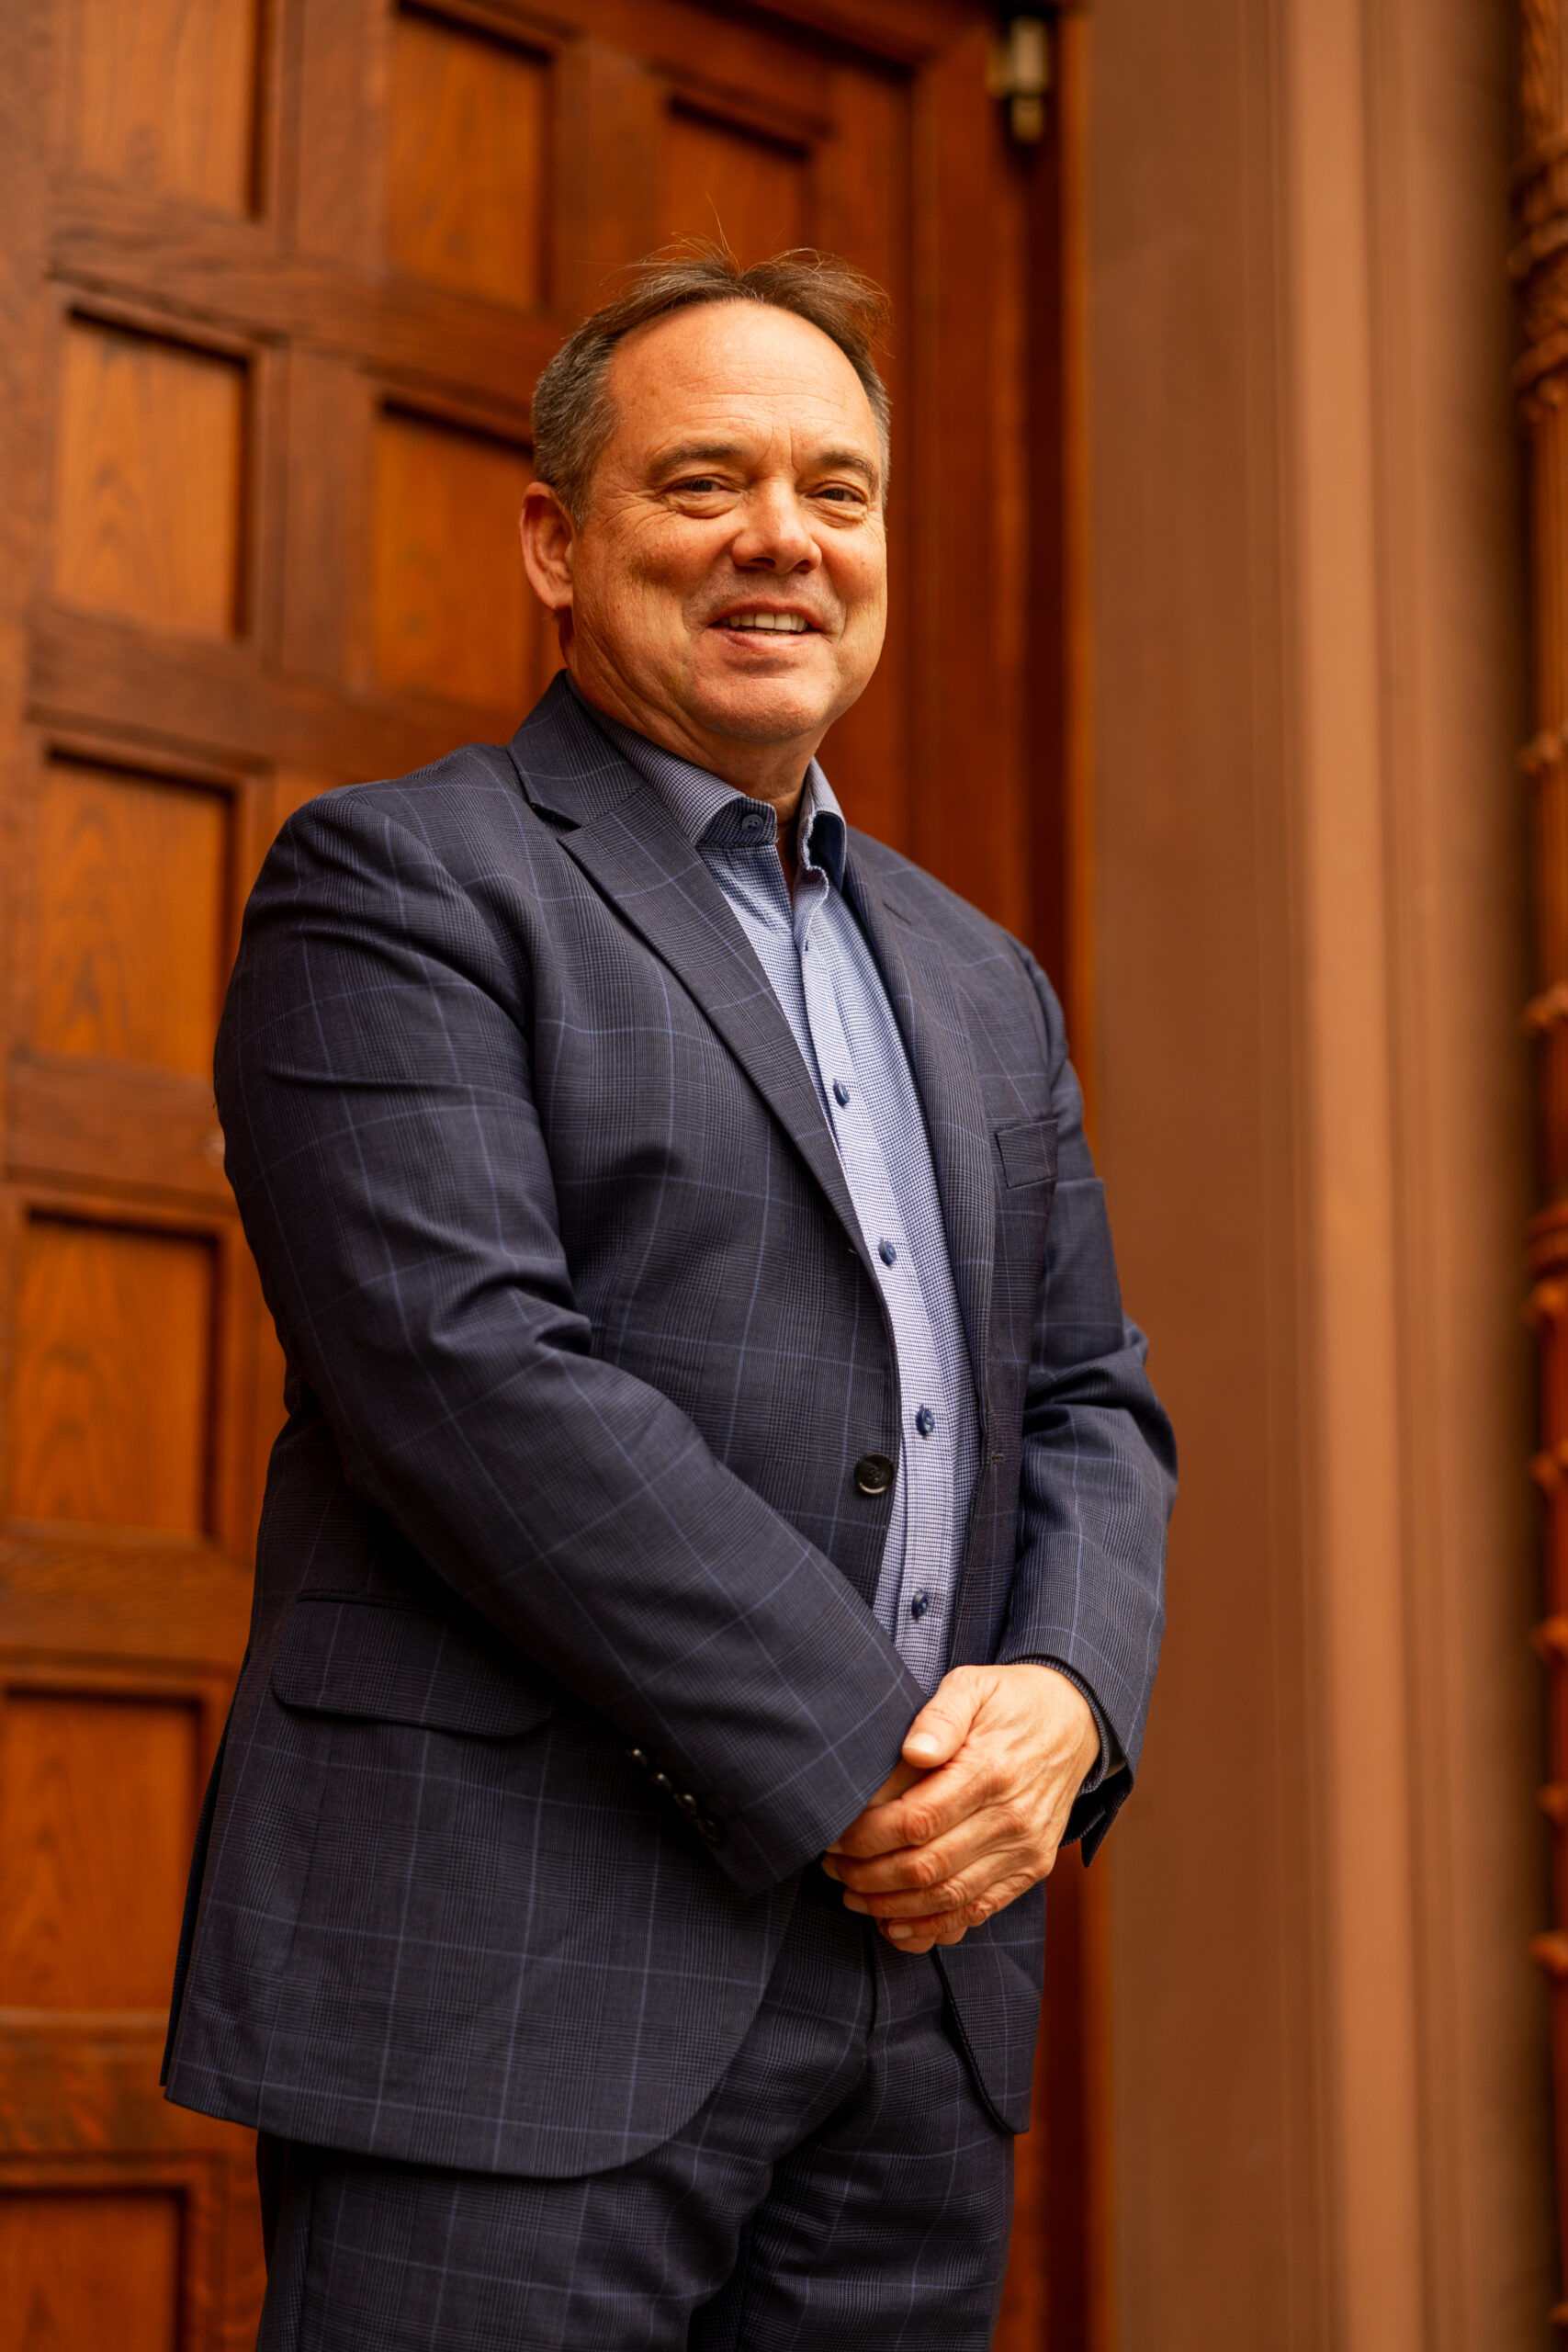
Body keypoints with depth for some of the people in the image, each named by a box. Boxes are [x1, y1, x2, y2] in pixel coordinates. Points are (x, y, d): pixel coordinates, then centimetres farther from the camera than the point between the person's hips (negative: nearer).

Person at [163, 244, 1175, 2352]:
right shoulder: (396, 884, -2)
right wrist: (854, 1759, -15)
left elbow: (1089, 1399, 17)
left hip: (916, 1981, 6)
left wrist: (1062, 1698, -5)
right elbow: (463, 1368, -14)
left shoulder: (980, 983, 20)